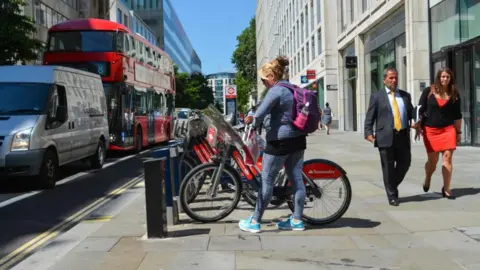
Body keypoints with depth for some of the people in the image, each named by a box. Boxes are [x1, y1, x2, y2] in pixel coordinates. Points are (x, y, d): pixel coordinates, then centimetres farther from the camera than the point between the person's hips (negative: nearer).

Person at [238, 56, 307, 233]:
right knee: (297, 179, 9)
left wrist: (253, 126, 1)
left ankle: (255, 222, 7)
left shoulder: (276, 91, -14)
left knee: (266, 180, -1)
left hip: (280, 140, -9)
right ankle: (297, 220, 15)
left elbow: (260, 114, -20)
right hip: (298, 139, 9)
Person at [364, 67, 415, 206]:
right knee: (388, 167, 1)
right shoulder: (377, 96, 5)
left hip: (403, 136, 4)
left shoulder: (405, 95, 16)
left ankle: (392, 186, 30)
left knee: (405, 163, 6)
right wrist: (368, 132, -10)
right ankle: (392, 195, 12)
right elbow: (369, 117, 1)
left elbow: (411, 113, 18)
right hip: (386, 137, -4)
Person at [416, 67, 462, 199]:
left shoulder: (454, 94, 4)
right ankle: (427, 178, 36)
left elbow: (457, 115, 10)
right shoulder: (429, 91, -1)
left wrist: (459, 132, 10)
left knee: (447, 157, -7)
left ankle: (446, 189, 1)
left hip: (448, 129, 1)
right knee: (433, 160, 4)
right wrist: (418, 127, -5)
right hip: (430, 130, -1)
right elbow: (420, 110, 1)